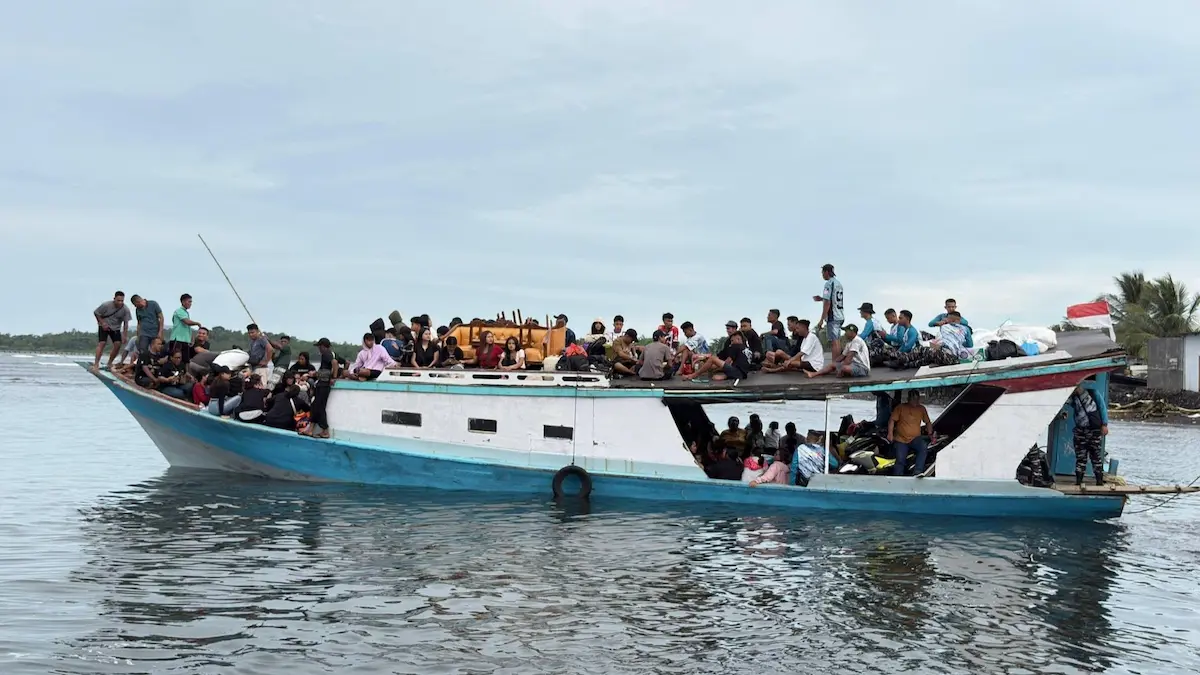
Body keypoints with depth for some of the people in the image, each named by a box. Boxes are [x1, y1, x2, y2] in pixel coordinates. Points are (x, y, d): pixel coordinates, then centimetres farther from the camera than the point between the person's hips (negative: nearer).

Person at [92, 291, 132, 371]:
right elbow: (96, 313, -8)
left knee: (118, 344, -10)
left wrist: (125, 335, -19)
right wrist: (102, 323, -17)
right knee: (102, 343, -17)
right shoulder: (106, 305, -22)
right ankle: (96, 364, -18)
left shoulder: (125, 309, -17)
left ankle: (109, 364, 5)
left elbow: (126, 323, -12)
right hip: (104, 326, -3)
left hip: (116, 328, 3)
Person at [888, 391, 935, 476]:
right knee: (900, 461, -16)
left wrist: (930, 434, 4)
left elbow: (928, 422, 19)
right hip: (900, 440, -1)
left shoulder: (921, 409, 11)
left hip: (915, 439, 2)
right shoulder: (901, 407, 3)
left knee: (924, 447, -30)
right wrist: (890, 433, -13)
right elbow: (892, 420, 0)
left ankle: (917, 472, -36)